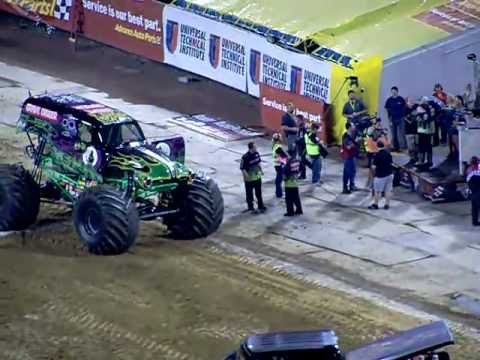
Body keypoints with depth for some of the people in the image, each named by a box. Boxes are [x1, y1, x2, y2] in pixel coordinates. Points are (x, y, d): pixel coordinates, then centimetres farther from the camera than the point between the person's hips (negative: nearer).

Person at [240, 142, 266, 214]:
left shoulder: (256, 153, -5)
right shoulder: (245, 157, -25)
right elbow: (242, 168, -21)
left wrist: (261, 170, 10)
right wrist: (247, 176, -27)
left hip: (257, 177, 6)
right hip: (249, 179, -6)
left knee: (259, 192, 17)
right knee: (249, 194, 10)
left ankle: (260, 206, 31)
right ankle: (251, 208, 25)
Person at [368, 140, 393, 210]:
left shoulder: (378, 154, -18)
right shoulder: (388, 153, 3)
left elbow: (374, 166, -17)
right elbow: (391, 163, 13)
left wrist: (374, 167, 4)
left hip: (381, 175, -6)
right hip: (390, 174, 6)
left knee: (377, 191, 5)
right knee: (388, 190, 9)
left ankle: (375, 204, 12)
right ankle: (387, 205, 12)